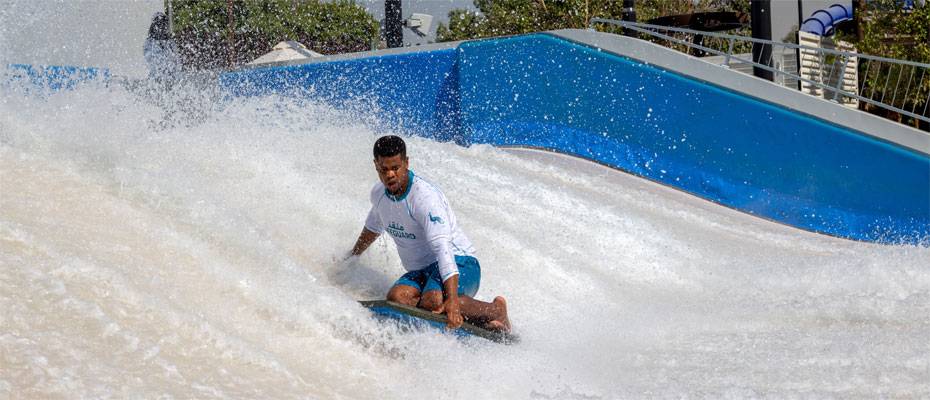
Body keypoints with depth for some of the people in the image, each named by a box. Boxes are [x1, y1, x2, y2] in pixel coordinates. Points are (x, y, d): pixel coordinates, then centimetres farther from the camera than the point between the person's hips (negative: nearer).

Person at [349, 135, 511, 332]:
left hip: (460, 265, -7)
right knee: (396, 297, -29)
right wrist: (349, 259, 42)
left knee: (433, 301, -40)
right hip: (421, 272, 7)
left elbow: (442, 248, -33)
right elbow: (373, 227, 29)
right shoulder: (379, 194, 4)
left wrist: (452, 300, -44)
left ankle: (495, 310, -18)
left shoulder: (425, 196, -22)